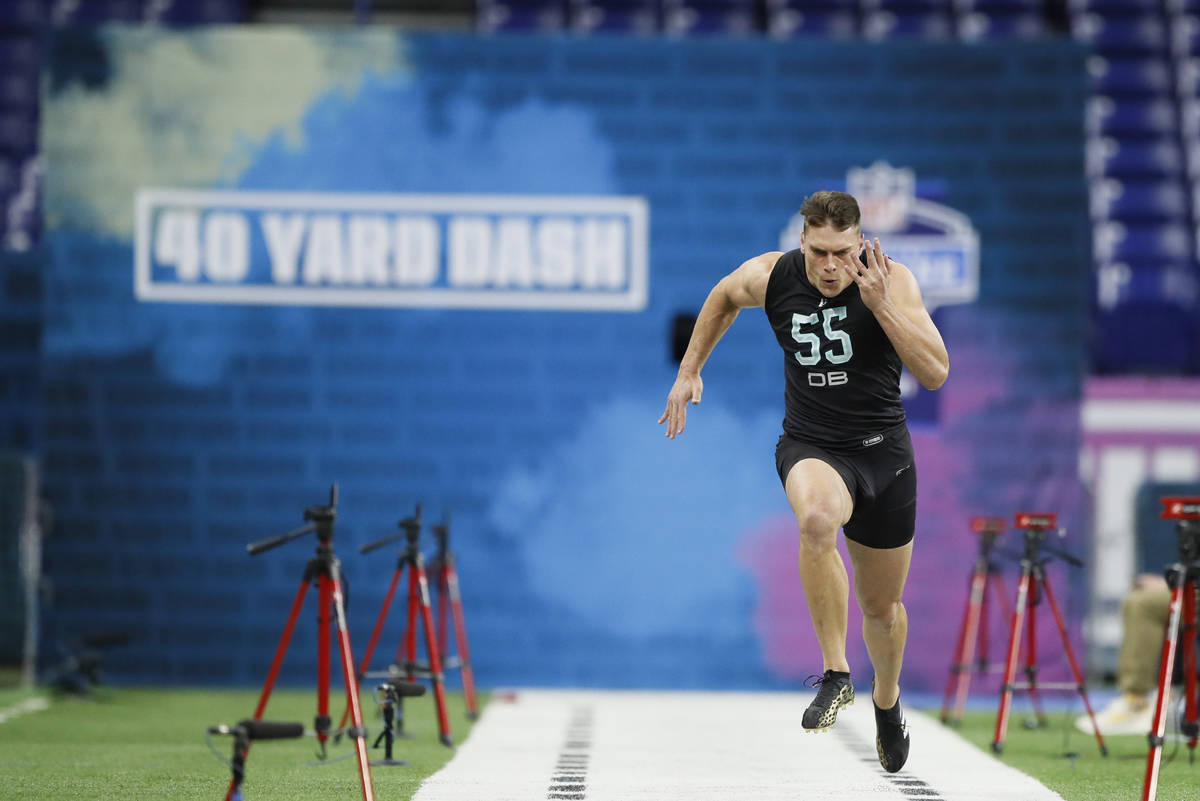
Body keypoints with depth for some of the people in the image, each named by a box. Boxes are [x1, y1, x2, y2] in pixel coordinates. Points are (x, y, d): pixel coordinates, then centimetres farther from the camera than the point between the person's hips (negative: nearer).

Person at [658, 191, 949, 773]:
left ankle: (887, 699, 48)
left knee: (882, 606, 14)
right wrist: (689, 370, 13)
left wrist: (880, 306, -31)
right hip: (810, 447, -1)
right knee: (817, 517, -38)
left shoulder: (891, 280, -15)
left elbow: (935, 373, -22)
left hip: (883, 451, 1)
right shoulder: (770, 277, -9)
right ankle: (836, 676, -27)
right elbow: (723, 298, 15)